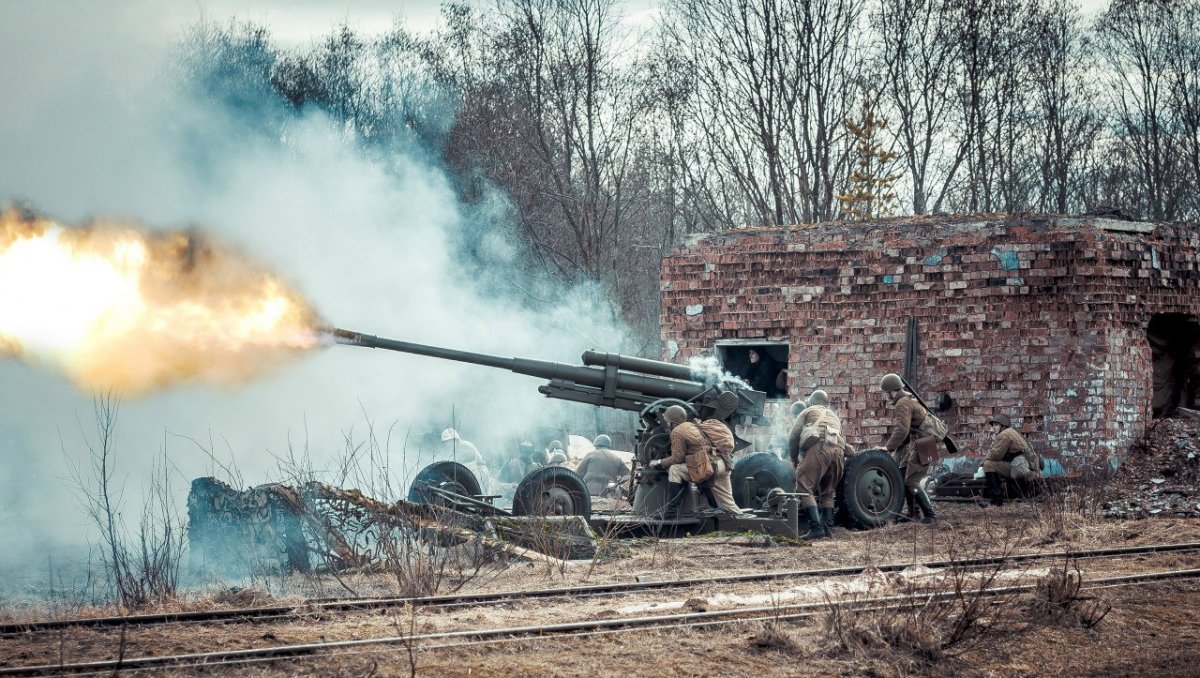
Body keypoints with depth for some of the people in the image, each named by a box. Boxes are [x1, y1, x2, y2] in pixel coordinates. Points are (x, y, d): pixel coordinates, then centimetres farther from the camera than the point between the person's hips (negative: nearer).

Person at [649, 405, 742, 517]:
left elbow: (677, 459, -1)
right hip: (722, 465, 9)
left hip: (710, 465, -9)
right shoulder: (692, 425, 24)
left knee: (674, 470, -3)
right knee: (726, 502, 16)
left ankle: (671, 511, -6)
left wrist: (659, 463, 11)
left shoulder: (677, 432, -2)